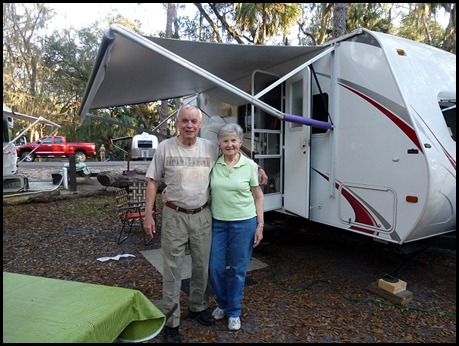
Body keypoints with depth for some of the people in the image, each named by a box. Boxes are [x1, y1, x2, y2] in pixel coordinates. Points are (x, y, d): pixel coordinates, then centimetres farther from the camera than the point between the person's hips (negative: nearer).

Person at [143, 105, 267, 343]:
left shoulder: (211, 148, -1)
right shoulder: (165, 147, -5)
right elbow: (153, 182, 0)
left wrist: (256, 168, 5)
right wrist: (148, 214, -5)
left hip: (202, 216, 3)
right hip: (174, 216, -2)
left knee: (202, 266, 16)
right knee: (172, 270, 6)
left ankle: (198, 307, 41)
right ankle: (171, 322, 23)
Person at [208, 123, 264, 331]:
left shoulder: (250, 166, -5)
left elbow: (258, 197, 1)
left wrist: (260, 225, -3)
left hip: (244, 223, -2)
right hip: (217, 223, 2)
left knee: (238, 269, 9)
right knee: (215, 267, 10)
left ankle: (234, 311, 32)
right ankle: (222, 304, 38)